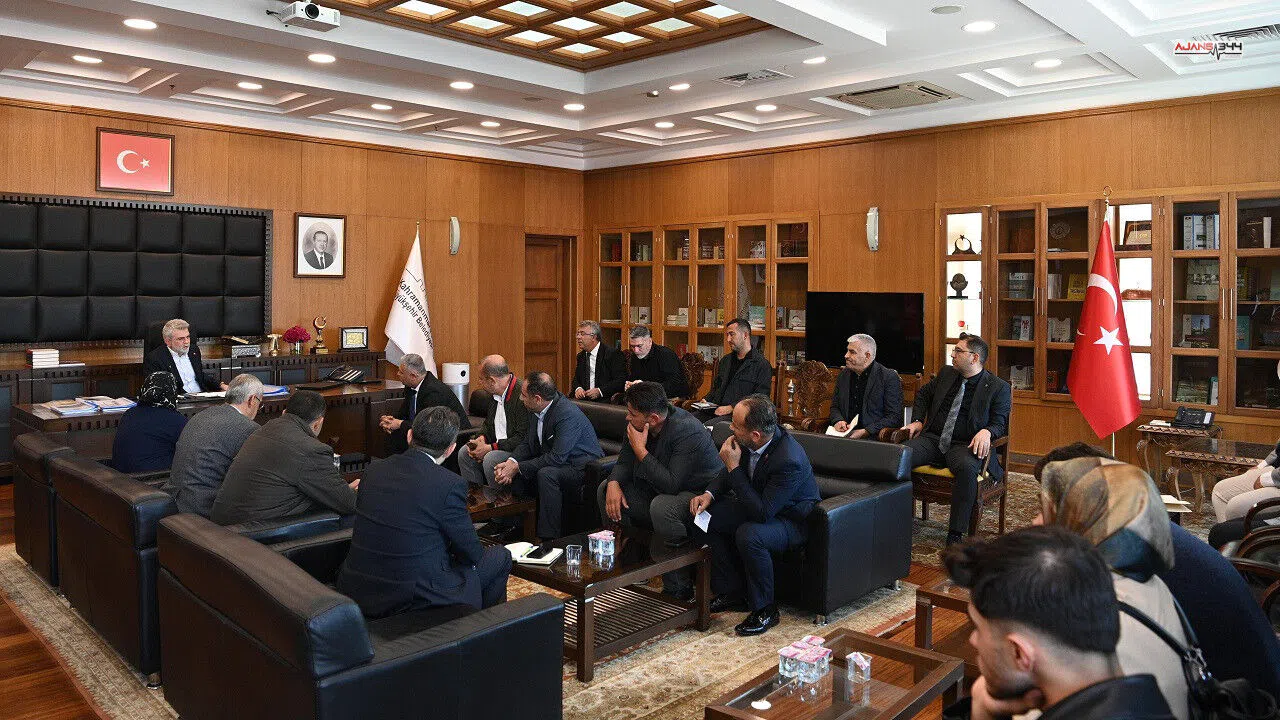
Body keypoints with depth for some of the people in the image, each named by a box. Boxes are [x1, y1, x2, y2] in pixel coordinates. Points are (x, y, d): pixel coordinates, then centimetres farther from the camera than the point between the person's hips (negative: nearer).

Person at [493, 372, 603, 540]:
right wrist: (510, 463, -13)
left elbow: (557, 457, -29)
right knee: (512, 475, -2)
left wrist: (518, 467, -24)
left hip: (582, 468, -9)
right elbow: (528, 444, 7)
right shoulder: (537, 411, 0)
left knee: (546, 474, -34)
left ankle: (549, 538, -25)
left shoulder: (568, 414, -27)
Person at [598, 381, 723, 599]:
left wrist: (641, 450, -32)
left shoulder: (687, 431, -30)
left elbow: (672, 484, -36)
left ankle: (678, 588, -23)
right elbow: (624, 463, 5)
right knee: (605, 490, 3)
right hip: (657, 490, 9)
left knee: (661, 507, -39)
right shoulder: (637, 424, -6)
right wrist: (614, 483, -17)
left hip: (699, 493, -9)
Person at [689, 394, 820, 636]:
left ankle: (765, 610, -12)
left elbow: (762, 513, -35)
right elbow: (730, 472, 8)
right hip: (760, 504, 8)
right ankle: (730, 593, 8)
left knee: (748, 535, -34)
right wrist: (709, 494, -11)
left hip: (791, 519, -8)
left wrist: (734, 468, -34)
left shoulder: (789, 461, -36)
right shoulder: (748, 441, -14)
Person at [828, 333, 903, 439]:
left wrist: (864, 432, -16)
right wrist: (838, 421, -1)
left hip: (873, 438, -4)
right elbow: (835, 406, 22)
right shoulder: (844, 375, 15)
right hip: (845, 436, 4)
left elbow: (894, 417, -7)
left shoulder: (890, 378, -3)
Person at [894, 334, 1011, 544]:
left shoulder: (998, 387, 1)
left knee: (967, 468, -39)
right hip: (932, 438, 4)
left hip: (964, 445, -4)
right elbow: (923, 394, 31)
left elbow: (1000, 423, -1)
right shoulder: (946, 373, 15)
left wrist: (986, 431, -24)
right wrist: (918, 421, 16)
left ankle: (955, 535, -31)